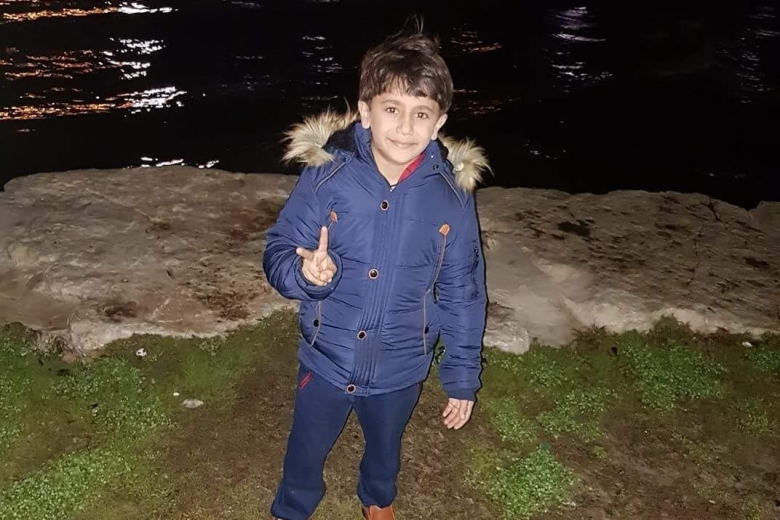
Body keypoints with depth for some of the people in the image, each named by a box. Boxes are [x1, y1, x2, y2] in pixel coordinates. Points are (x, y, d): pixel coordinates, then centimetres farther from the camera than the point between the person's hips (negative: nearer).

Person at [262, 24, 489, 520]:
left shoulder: (453, 193, -16)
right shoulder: (327, 173, -20)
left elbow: (463, 293, -7)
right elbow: (278, 253, -13)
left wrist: (462, 378, -2)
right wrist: (306, 272, -36)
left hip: (401, 370, 1)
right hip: (326, 360, -1)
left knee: (386, 448, 30)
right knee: (307, 451, 24)